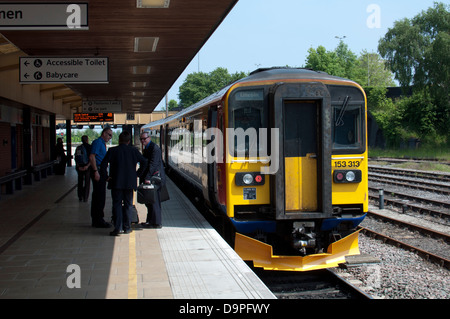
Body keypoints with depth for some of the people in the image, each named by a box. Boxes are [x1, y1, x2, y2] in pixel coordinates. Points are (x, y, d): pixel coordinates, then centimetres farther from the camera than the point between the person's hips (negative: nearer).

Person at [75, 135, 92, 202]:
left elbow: (76, 159, 1)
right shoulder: (89, 147, -7)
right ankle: (85, 198, 2)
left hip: (80, 167, 4)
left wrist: (78, 166, -4)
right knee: (87, 182, 5)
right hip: (87, 167, -4)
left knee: (80, 182, 14)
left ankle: (80, 197, 18)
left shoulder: (78, 148, 5)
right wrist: (87, 166, -16)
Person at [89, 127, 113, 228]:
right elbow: (92, 157, -19)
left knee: (97, 197, 13)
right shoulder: (97, 142, -10)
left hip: (100, 172, 10)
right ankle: (98, 220, -4)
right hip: (97, 171, -10)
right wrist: (96, 171, -24)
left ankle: (96, 220, 19)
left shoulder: (102, 144, 20)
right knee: (100, 197, -8)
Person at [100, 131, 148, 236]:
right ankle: (126, 227, 13)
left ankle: (118, 228, -7)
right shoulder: (134, 151, 1)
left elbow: (103, 164, -11)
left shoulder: (112, 151, -5)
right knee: (128, 205, 11)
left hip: (116, 182, -1)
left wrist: (106, 177, -1)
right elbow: (144, 162, 5)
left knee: (117, 204, 3)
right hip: (129, 182, 2)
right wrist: (137, 174, 12)